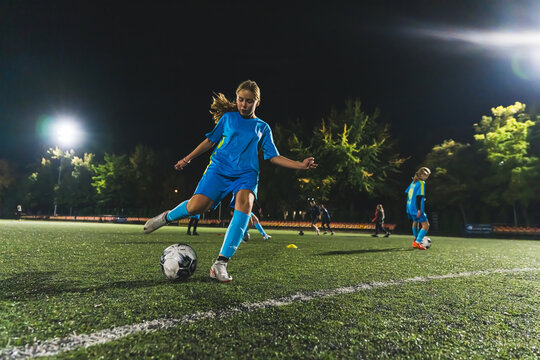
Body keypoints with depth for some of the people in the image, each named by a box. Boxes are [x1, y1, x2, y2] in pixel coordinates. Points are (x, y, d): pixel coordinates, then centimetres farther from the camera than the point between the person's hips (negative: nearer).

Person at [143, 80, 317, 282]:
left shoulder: (262, 127, 17)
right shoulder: (228, 118, 16)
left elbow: (273, 157, 13)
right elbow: (210, 140, 20)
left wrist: (300, 165, 1)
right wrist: (187, 159, 15)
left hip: (246, 173, 1)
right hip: (220, 168, 0)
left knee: (245, 202, -32)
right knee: (196, 206, -23)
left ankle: (220, 264, -31)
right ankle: (168, 217, 14)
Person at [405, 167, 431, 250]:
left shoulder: (413, 182, 14)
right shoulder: (421, 183, -11)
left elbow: (407, 192, 19)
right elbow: (419, 196, -19)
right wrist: (419, 209, -21)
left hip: (410, 207, 9)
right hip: (416, 208, -9)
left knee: (415, 222, 28)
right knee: (426, 225, -7)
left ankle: (416, 240, 41)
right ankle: (417, 242, -15)